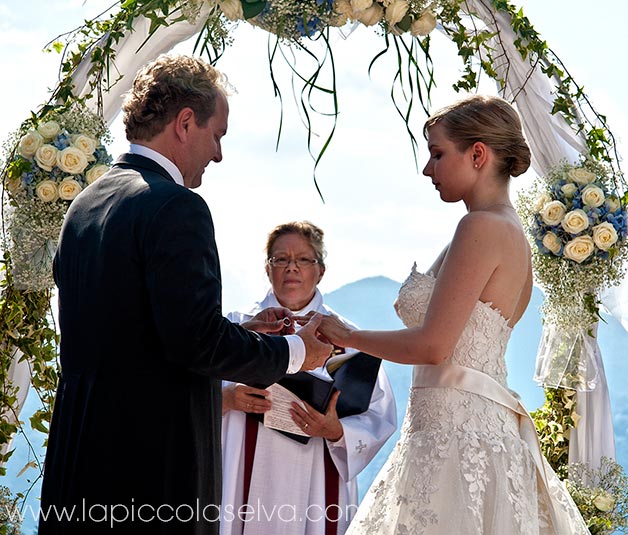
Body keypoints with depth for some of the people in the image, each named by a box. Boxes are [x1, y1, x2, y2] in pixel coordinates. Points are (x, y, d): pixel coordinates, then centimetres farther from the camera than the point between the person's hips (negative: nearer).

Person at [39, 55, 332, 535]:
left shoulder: (85, 205, 13)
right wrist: (295, 352, -5)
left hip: (79, 449, 9)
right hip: (155, 458, -8)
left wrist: (237, 333, 18)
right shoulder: (176, 207, -14)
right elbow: (198, 342, -20)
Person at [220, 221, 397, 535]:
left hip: (316, 487, 0)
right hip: (247, 483, 0)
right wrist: (227, 398, -17)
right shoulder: (240, 325, 8)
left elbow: (379, 418, 0)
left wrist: (336, 432, -19)